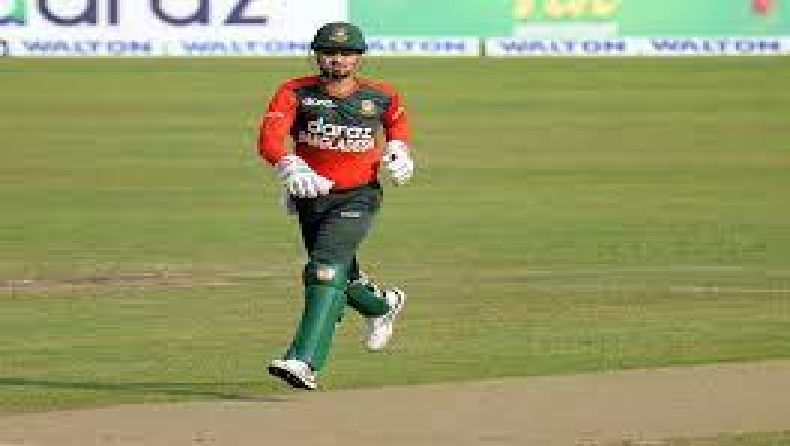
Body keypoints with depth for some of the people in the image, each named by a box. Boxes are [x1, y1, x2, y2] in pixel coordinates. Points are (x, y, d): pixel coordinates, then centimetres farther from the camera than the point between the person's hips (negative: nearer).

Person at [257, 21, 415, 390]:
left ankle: (306, 361, -32)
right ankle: (382, 304, 54)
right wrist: (291, 167, -44)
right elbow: (269, 138, -25)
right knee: (341, 277, 18)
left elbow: (397, 119, 21)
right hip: (310, 197, 3)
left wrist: (397, 149, 2)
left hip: (358, 197, -3)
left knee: (326, 266, -23)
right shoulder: (296, 93, -10)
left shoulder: (380, 96, -4)